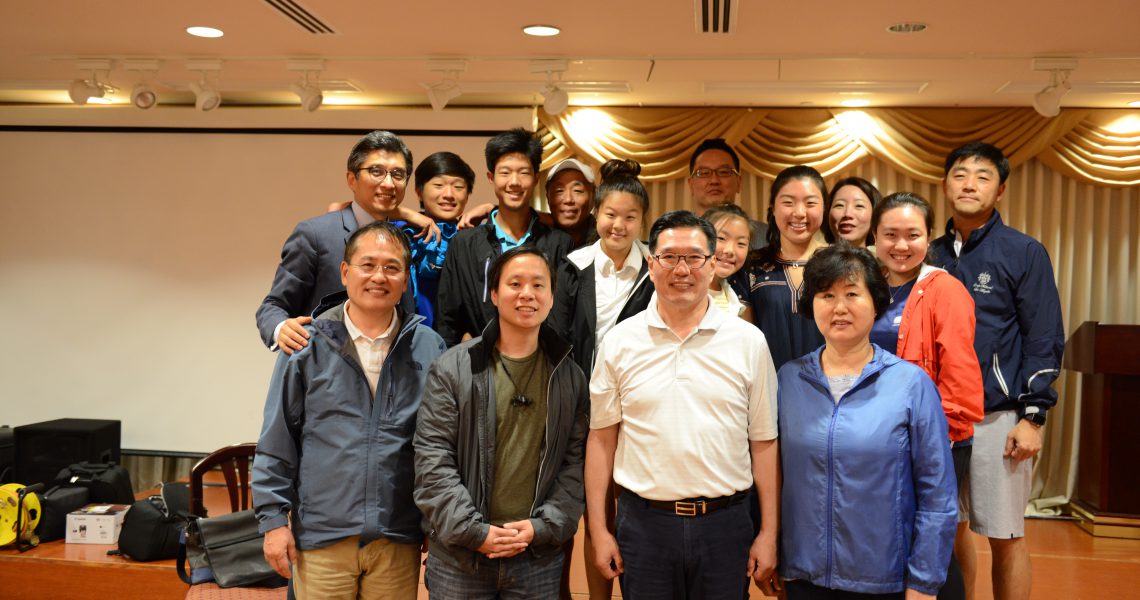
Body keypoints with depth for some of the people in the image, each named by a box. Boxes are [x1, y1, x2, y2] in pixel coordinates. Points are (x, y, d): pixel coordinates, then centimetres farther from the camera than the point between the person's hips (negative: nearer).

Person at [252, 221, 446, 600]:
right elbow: (276, 443, 2)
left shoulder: (429, 349, 1)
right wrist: (273, 519, -2)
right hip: (320, 538, -1)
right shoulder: (308, 345, -1)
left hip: (398, 542, 1)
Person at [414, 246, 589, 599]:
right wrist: (474, 531, -12)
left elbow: (575, 462, 3)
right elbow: (433, 459, -7)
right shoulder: (453, 369, -3)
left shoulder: (570, 378, 5)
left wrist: (543, 527, -8)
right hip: (459, 556, -1)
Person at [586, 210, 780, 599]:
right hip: (644, 521, 0)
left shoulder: (749, 342, 0)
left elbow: (764, 443, 2)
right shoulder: (619, 341, 1)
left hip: (725, 522, 0)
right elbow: (602, 438, 3)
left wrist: (769, 534, 1)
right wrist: (598, 530, 1)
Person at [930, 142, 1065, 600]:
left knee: (1005, 537, 3)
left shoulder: (1025, 253, -2)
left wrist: (1032, 417, -11)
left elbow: (1045, 341, -5)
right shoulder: (933, 256, 10)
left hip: (998, 418, -4)